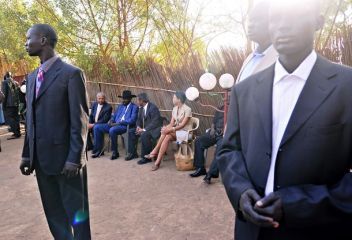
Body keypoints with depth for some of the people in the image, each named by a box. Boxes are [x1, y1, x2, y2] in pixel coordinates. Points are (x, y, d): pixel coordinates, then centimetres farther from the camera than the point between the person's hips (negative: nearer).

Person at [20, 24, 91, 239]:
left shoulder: (71, 73, -9)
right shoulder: (33, 77, 14)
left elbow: (80, 121, -13)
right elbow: (31, 120, 14)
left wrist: (74, 158, -16)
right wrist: (28, 154, 11)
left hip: (65, 157, -7)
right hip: (42, 158, 7)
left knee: (76, 212, 8)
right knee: (54, 213, 18)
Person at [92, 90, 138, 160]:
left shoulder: (134, 107, 0)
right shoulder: (120, 106, 23)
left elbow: (132, 120, -14)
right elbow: (114, 116, 23)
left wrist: (118, 123, -19)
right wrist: (111, 121, -2)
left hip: (125, 126, -7)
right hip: (114, 125, 8)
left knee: (112, 130, -38)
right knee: (96, 127, -7)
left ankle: (115, 152, -20)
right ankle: (99, 150, -1)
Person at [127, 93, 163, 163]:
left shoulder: (153, 108, -21)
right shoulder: (141, 108, 5)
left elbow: (155, 123, -26)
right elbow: (139, 119, 14)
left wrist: (144, 129, -28)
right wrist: (138, 126, -7)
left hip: (155, 129, -9)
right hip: (145, 128, 9)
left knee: (144, 135, -34)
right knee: (131, 133, -2)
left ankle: (146, 157, -20)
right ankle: (133, 153, 8)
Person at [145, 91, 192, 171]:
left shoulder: (187, 109, -14)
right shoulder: (174, 109, 8)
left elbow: (182, 125, -20)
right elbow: (172, 123, 3)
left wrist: (170, 129, -29)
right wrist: (166, 128, -20)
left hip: (185, 132, -6)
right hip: (176, 131, 6)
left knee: (166, 132, -28)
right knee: (167, 137, -27)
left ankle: (155, 152, -19)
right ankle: (158, 161, -29)